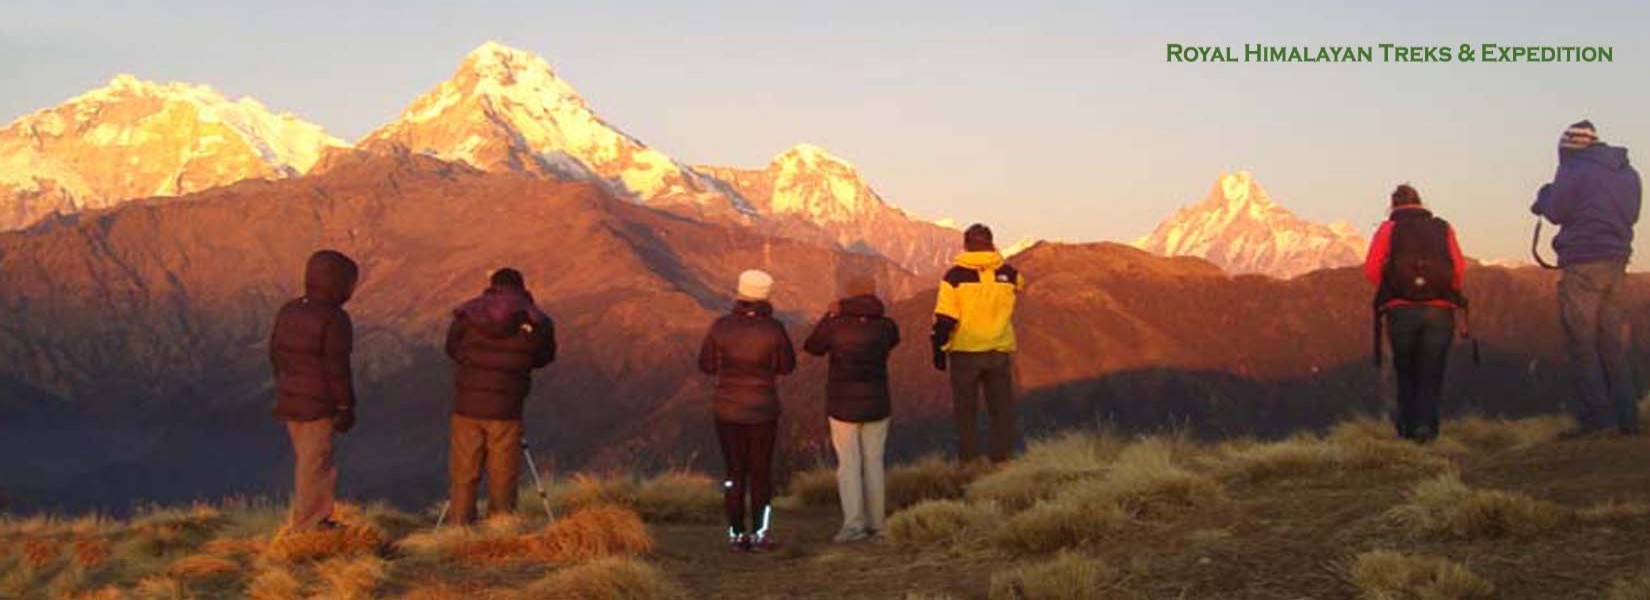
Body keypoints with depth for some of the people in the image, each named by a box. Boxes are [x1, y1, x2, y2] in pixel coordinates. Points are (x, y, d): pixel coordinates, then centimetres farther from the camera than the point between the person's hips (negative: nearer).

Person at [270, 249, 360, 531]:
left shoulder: (288, 311, 5)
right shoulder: (334, 320, -19)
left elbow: (276, 352, 12)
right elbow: (337, 368, -18)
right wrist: (345, 407, -11)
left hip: (289, 399, 8)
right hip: (319, 404, -8)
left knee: (305, 459, 17)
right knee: (314, 463, 2)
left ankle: (318, 518, 25)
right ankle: (305, 525, 9)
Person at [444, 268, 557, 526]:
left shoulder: (467, 314, -1)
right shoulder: (535, 322, -5)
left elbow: (452, 350, 12)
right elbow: (544, 357, 9)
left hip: (467, 406, 1)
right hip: (507, 409, -1)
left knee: (463, 475, 10)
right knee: (503, 477, 7)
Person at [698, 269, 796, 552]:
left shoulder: (721, 326, -9)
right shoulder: (773, 329, -12)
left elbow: (707, 365, 0)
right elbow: (787, 366, 0)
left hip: (727, 409, 1)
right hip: (763, 410, -1)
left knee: (734, 473, 12)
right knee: (761, 472, 12)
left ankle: (736, 534, 12)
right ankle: (760, 533, 8)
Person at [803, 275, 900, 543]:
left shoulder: (836, 325, -10)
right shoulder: (885, 326, -6)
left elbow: (811, 347, 6)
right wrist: (871, 314, 19)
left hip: (842, 405, -2)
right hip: (876, 404, 2)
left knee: (848, 465, 2)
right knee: (873, 463, 12)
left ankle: (853, 523, -7)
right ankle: (876, 521, 19)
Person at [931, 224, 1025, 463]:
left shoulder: (955, 275, -7)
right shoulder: (1008, 274, 0)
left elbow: (944, 318, -9)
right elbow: (1020, 284, 26)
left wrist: (939, 349, 0)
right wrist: (998, 264, 25)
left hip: (965, 352, -2)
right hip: (1000, 353, 2)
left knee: (966, 410, 7)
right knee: (1002, 409, 11)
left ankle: (968, 460, 8)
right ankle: (1002, 458, 10)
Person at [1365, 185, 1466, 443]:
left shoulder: (1388, 229, 7)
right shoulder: (1443, 229, 11)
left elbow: (1371, 269, -4)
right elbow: (1460, 269, 1)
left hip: (1400, 311, 0)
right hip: (1439, 312, 0)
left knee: (1406, 370, 15)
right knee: (1431, 371, 6)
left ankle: (1407, 425, 18)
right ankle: (1425, 425, -6)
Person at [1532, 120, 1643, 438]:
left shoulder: (1575, 170, -6)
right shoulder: (1628, 173, 16)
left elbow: (1556, 211, -8)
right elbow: (1630, 215, 20)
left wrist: (1545, 194, 14)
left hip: (1583, 263, -7)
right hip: (1616, 262, 7)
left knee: (1582, 342, -4)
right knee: (1612, 343, 11)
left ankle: (1595, 416, -9)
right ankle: (1626, 417, 9)